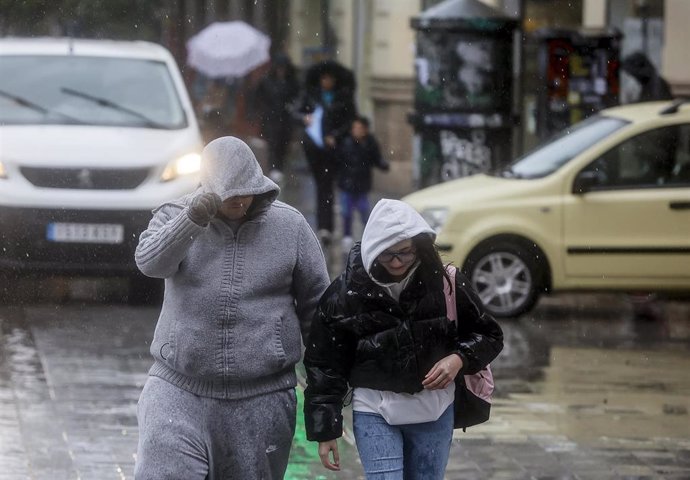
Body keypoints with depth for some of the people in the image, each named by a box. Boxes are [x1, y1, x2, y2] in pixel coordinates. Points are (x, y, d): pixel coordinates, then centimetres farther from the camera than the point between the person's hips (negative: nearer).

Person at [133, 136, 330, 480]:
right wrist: (193, 219, -34)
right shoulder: (176, 216, 1)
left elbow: (316, 304, 9)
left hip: (261, 400, 1)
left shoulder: (290, 226, 2)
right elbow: (150, 262, -20)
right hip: (180, 392, -1)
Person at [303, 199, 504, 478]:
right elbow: (324, 365, -1)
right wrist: (325, 431, -1)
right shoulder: (346, 293, -8)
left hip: (434, 412, 2)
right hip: (374, 412, -2)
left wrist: (459, 359, -14)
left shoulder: (444, 282, -5)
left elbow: (489, 335, 7)